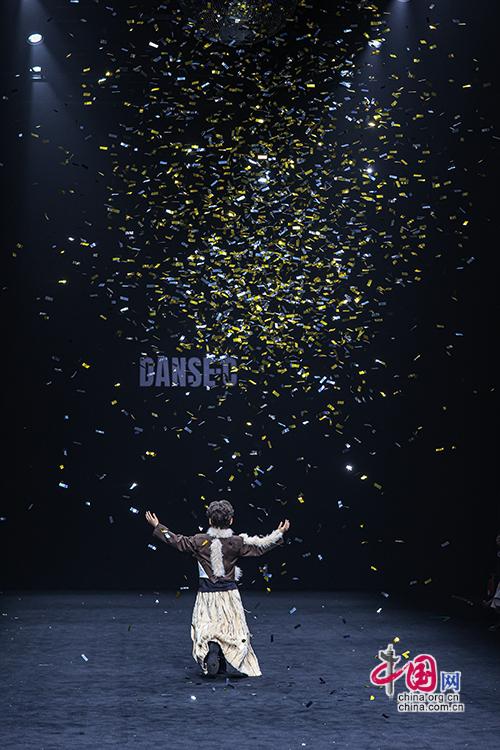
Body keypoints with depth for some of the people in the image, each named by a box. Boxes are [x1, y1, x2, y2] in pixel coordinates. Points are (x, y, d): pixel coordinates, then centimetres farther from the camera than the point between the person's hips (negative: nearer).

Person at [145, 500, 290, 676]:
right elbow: (260, 546, 2)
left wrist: (157, 526, 15)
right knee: (233, 628, 6)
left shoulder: (200, 541, -5)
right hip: (229, 593, 0)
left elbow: (177, 541, 3)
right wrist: (280, 533, 15)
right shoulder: (237, 542, -6)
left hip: (206, 593, 0)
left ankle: (211, 648, -24)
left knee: (205, 628, 5)